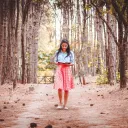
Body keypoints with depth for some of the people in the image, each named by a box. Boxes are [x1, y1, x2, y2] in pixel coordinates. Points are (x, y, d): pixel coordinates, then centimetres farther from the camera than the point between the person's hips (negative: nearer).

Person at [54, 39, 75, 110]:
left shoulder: (70, 53, 5)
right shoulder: (57, 52, 7)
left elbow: (72, 63, 5)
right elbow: (55, 61, 10)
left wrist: (68, 64, -15)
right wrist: (58, 63, -11)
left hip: (67, 70, 0)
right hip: (59, 69, 0)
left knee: (66, 88, 1)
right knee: (59, 87, -14)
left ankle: (65, 105, 12)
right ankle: (60, 103, 3)